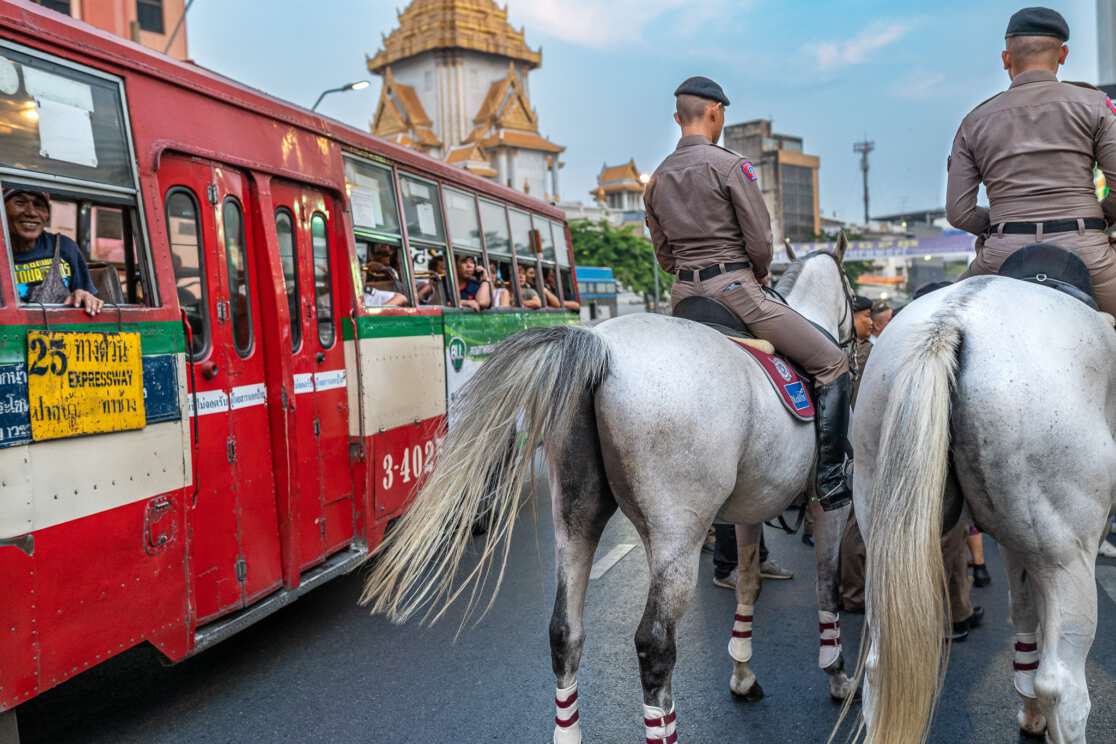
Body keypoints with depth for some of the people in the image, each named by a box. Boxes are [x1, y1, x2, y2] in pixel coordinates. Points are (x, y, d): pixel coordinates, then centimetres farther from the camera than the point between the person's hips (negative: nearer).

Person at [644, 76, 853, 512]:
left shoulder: (657, 179, 12)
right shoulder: (729, 165, -8)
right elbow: (760, 240, -9)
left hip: (684, 296, 8)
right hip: (734, 290, -7)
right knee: (832, 364, 0)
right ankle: (832, 482, -3)